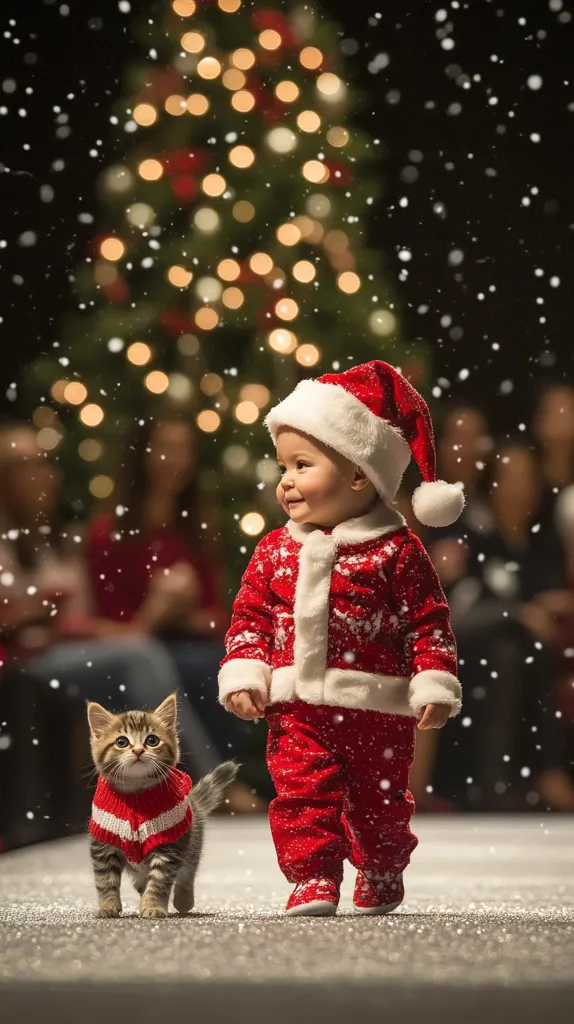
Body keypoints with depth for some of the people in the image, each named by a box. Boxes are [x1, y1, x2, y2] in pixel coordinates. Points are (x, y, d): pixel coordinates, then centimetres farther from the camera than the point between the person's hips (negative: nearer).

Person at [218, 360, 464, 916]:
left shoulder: (396, 551, -7)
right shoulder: (275, 551, 4)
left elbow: (429, 621, -5)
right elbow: (249, 616, 8)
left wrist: (434, 686, -10)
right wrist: (243, 676, -5)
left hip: (377, 708, -2)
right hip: (297, 707, 2)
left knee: (379, 799, 12)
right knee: (302, 793, -10)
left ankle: (381, 874, 33)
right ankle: (313, 880, -4)